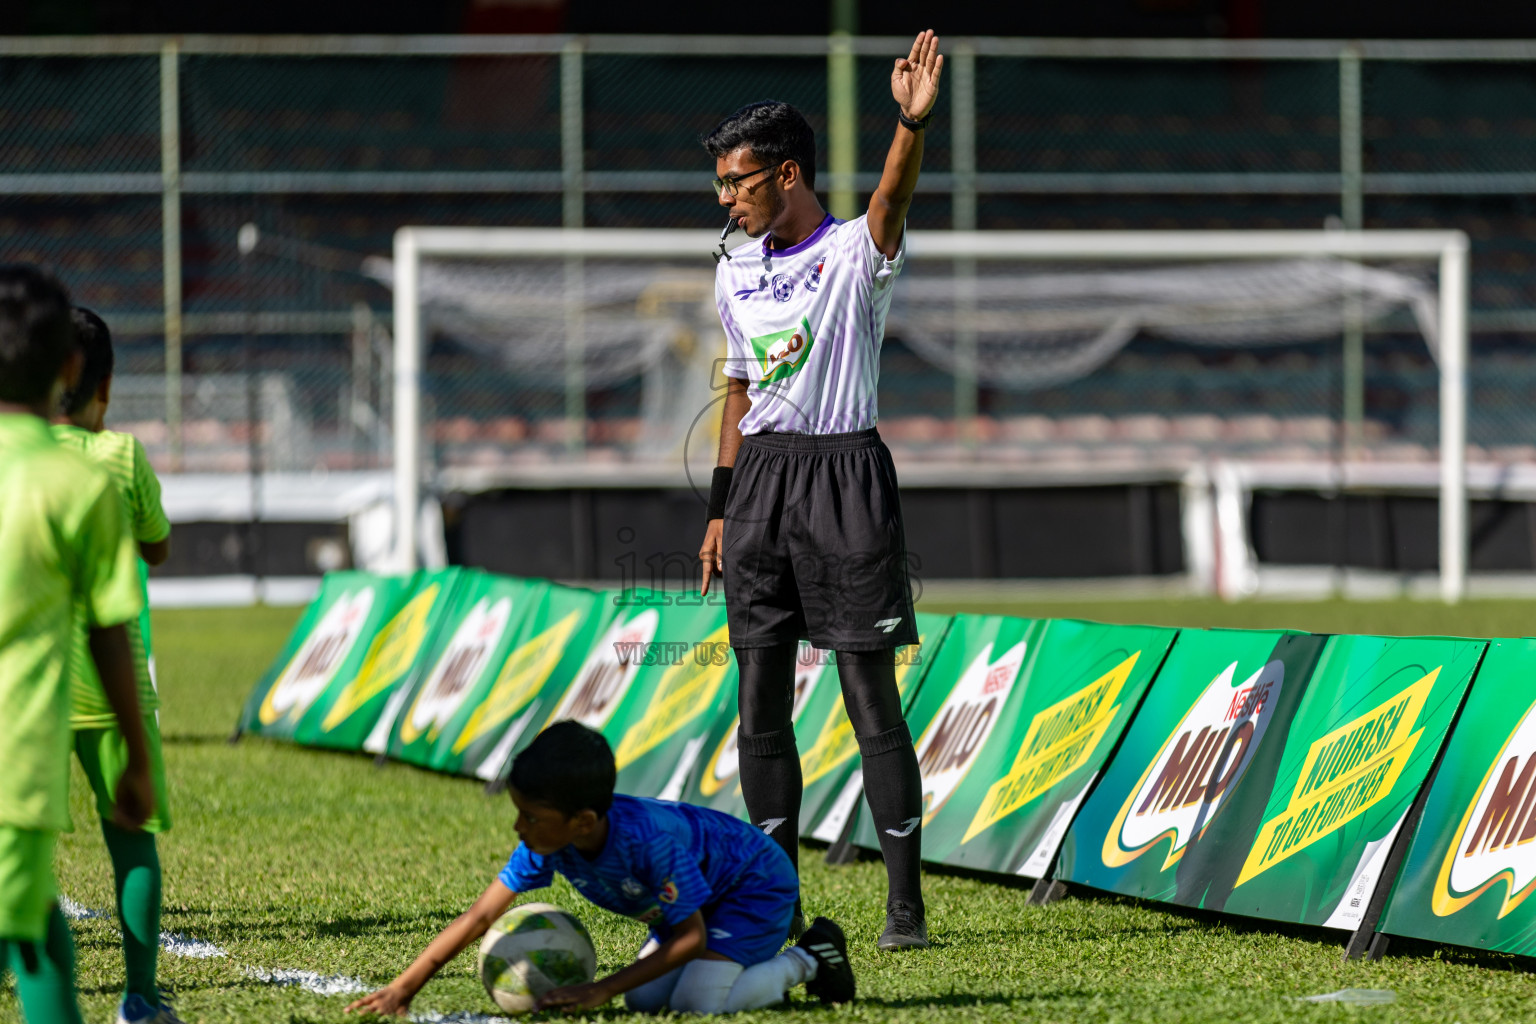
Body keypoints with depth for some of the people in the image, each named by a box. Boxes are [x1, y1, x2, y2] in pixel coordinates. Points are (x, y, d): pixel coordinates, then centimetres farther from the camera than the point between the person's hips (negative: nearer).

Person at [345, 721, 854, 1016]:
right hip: (699, 891, 8)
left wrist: (602, 990, -31)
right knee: (645, 999, -2)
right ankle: (758, 964, 19)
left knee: (695, 1003, -22)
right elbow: (479, 917, -18)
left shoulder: (648, 838, -40)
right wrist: (404, 987, -26)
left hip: (756, 882, -8)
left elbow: (689, 937, -29)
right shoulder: (546, 841, -21)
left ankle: (807, 961, 1)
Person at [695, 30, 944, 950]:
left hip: (845, 476, -6)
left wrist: (913, 121, -47)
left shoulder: (855, 253, -5)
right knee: (761, 704, 5)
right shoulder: (736, 275, 13)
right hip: (761, 479, 6)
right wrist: (720, 511, 16)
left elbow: (893, 196, -27)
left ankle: (906, 900, -2)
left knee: (873, 700, -6)